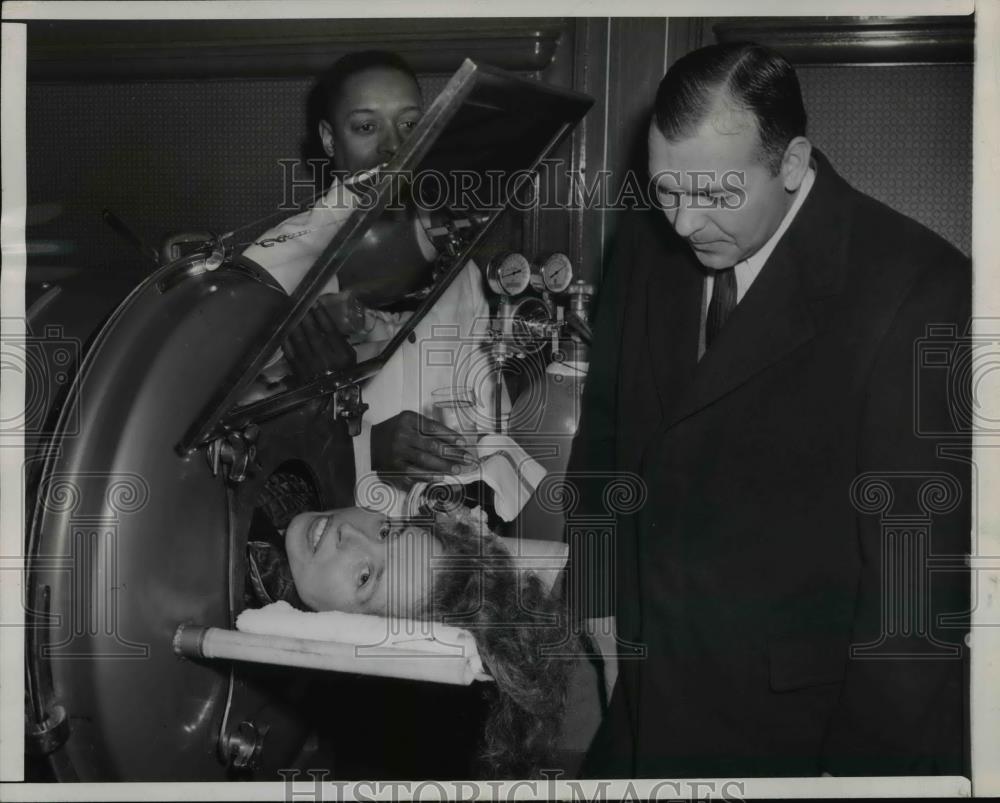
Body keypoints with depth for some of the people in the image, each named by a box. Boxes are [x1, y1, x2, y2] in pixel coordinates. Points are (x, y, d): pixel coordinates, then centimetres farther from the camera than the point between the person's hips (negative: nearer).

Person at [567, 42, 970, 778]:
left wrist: (868, 758, -13)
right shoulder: (649, 242, -2)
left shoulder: (914, 289, -21)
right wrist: (594, 597, 6)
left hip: (790, 712, -5)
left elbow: (917, 558, -18)